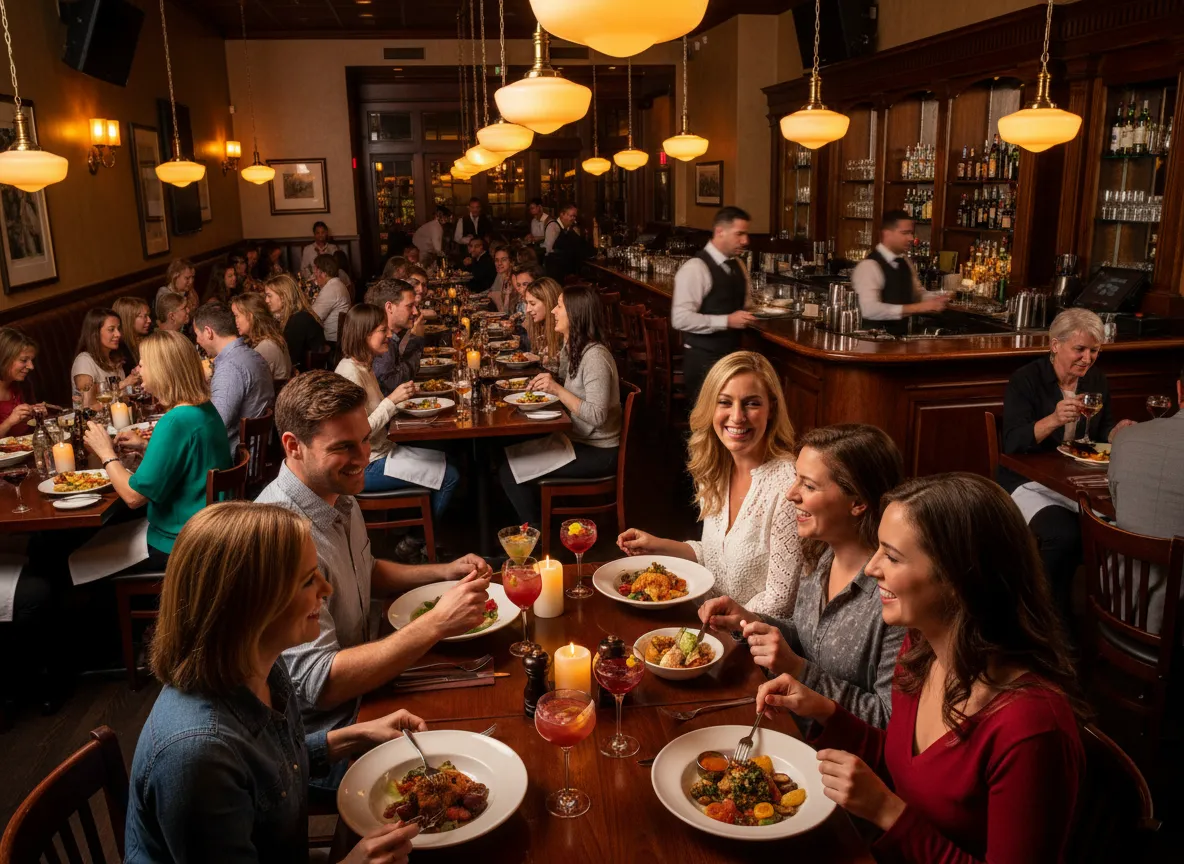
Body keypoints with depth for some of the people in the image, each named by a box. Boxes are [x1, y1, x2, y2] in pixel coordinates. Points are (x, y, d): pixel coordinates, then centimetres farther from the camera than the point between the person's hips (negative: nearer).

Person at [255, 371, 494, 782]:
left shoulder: (338, 495, 2)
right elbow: (318, 683, -31)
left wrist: (445, 571, 3)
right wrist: (437, 623, -35)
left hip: (366, 678, 9)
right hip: (321, 731, -8)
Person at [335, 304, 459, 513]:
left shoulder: (364, 366, 8)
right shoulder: (350, 372, -22)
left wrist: (401, 400, 2)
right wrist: (392, 400, -25)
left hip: (381, 450, 10)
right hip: (366, 466, -10)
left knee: (445, 462, 14)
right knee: (450, 476, -7)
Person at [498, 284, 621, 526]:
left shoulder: (595, 356, -23)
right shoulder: (577, 348, 5)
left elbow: (597, 415, -27)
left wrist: (558, 390, -31)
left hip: (597, 452, -9)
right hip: (580, 441, 9)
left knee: (511, 470, -11)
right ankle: (539, 520, 20)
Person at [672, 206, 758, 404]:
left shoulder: (737, 265, 9)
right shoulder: (695, 268, -17)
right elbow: (680, 319, -23)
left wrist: (748, 314, 1)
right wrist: (727, 321, -26)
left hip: (732, 353, 8)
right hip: (703, 359, -8)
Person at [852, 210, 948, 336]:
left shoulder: (905, 263, 10)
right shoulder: (869, 266, -17)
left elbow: (916, 294, 24)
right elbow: (870, 310, -27)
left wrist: (935, 299, 1)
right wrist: (917, 308, -24)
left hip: (900, 336, 7)